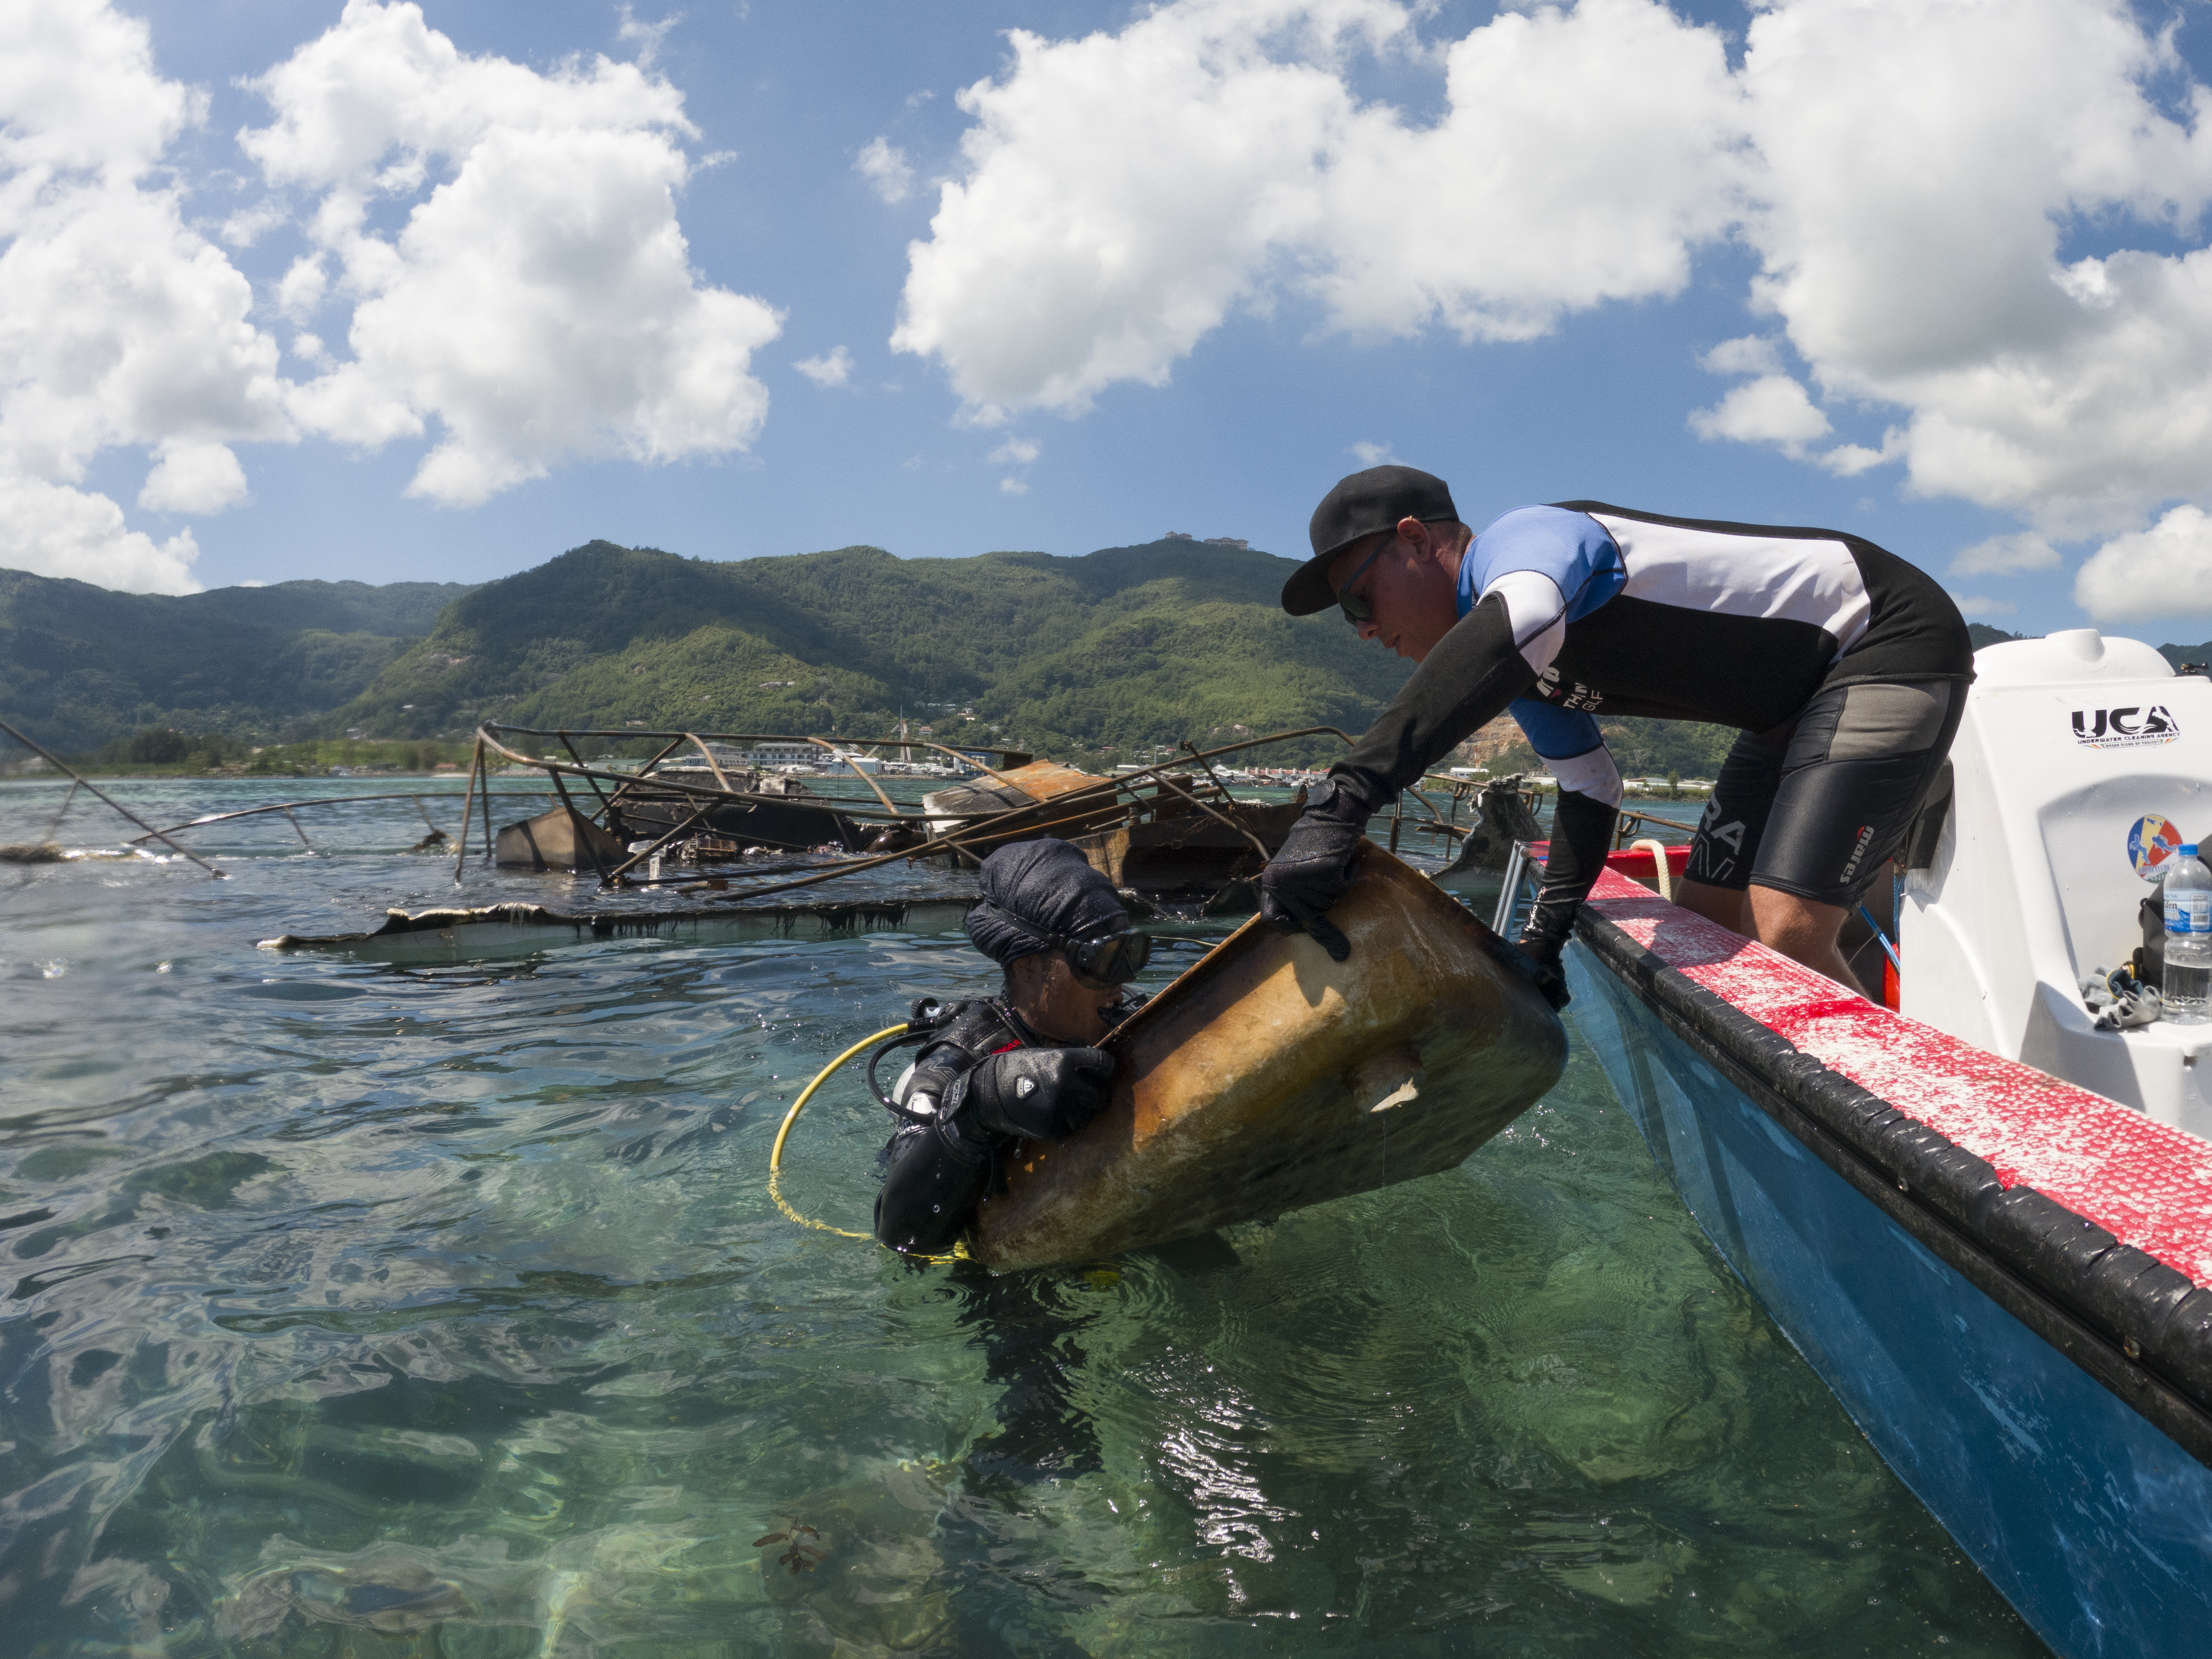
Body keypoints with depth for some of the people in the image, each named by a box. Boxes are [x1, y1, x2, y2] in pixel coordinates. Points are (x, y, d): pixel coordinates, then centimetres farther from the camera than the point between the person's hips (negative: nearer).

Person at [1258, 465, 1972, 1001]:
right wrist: (1545, 937, 4)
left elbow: (1520, 625, -49)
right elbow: (1590, 787, 16)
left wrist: (1340, 802, -56)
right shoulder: (1523, 668, 7)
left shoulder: (1523, 535, -23)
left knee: (1785, 935, -24)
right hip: (1800, 704, 10)